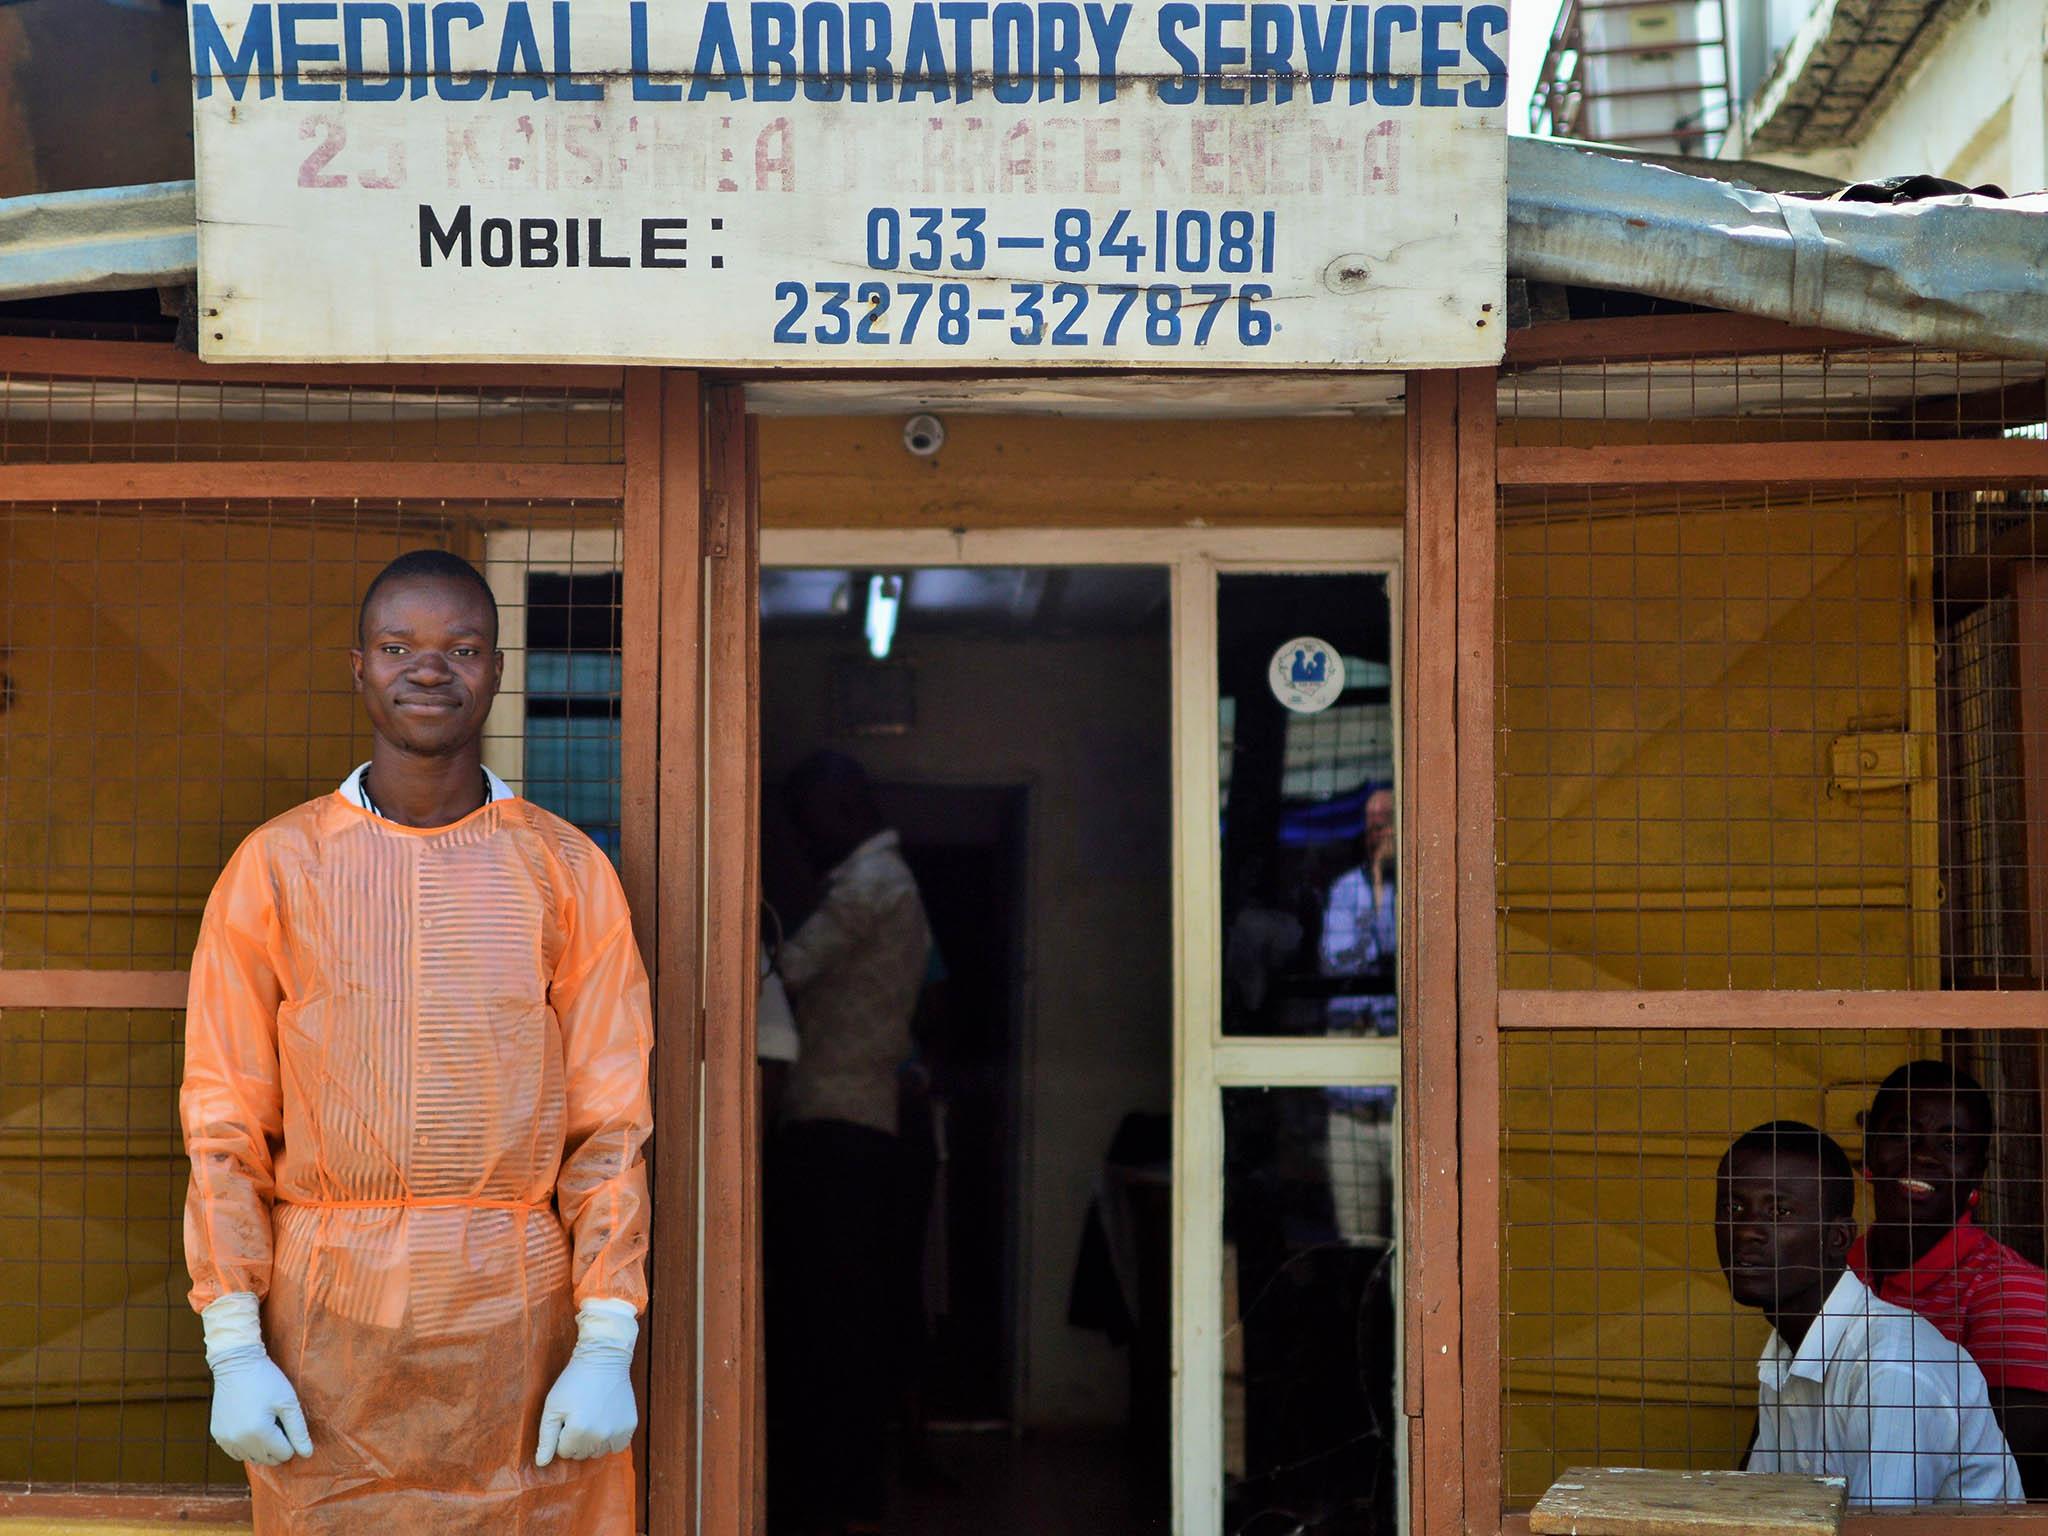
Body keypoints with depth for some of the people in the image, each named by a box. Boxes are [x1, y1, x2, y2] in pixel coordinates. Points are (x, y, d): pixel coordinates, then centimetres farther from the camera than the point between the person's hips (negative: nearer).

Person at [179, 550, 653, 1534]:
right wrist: (232, 1347, -4)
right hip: (328, 1318, 0)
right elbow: (223, 1125, 4)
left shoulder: (565, 871, 5)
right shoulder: (275, 867, 5)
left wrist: (607, 1348, -5)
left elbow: (609, 1126, 3)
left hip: (519, 1312, 0)